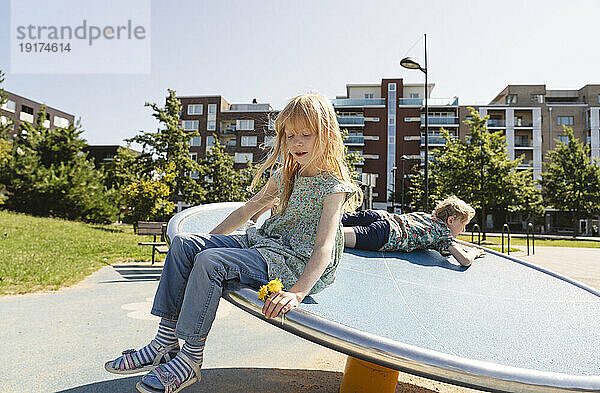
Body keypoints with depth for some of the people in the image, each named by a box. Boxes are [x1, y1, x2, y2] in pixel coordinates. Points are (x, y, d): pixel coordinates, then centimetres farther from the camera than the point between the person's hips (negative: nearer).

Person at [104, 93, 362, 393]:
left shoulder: (333, 185, -13)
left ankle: (190, 359, -13)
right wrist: (208, 241, 20)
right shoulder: (284, 174, 11)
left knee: (210, 262, -29)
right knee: (183, 244, -4)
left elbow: (324, 248, -23)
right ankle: (165, 343, -2)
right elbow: (250, 208, 21)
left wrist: (297, 293, -36)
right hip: (261, 242, 9)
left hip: (295, 263, -8)